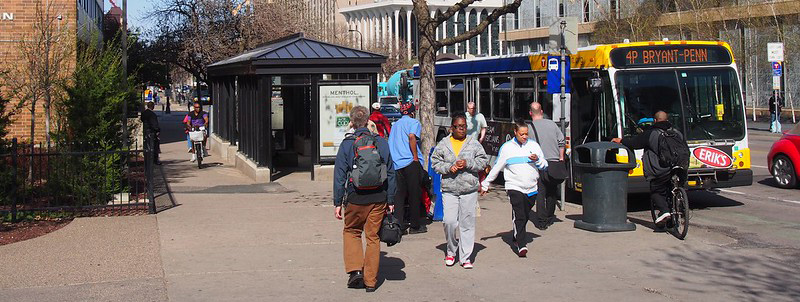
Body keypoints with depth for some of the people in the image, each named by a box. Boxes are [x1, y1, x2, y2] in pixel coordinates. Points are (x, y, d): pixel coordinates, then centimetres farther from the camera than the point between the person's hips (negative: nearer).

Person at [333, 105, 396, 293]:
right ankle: (370, 281, 13)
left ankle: (355, 269, 2)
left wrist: (337, 202, 0)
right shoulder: (381, 142, 3)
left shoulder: (347, 144, -4)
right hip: (378, 198, 2)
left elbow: (339, 175, -5)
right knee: (373, 237, 9)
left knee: (351, 232, 18)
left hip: (355, 197, -2)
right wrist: (390, 200, 11)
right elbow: (390, 173, 5)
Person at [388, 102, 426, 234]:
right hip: (411, 163, -6)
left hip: (396, 163, 6)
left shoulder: (395, 124, 20)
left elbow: (390, 143, 21)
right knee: (414, 194, 2)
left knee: (399, 193, 8)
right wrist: (416, 156, -16)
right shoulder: (413, 122, -2)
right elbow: (412, 137, -21)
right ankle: (415, 225, 6)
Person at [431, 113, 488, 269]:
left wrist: (467, 164, -9)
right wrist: (449, 168, -9)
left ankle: (465, 257, 10)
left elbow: (483, 160, 6)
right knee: (449, 221, -9)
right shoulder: (443, 144, 7)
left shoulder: (474, 143, 6)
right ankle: (451, 251, 16)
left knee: (467, 222, 1)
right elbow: (435, 162, 7)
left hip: (469, 189, 0)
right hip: (449, 190, 0)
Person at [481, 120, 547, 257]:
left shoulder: (534, 145, 8)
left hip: (532, 189, 3)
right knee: (518, 216, -15)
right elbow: (496, 167, 9)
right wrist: (485, 184, 11)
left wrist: (537, 160, -9)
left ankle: (516, 237, 31)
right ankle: (521, 245, -18)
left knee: (525, 217, 11)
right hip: (514, 188, -3)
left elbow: (544, 166, 12)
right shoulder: (507, 147, 2)